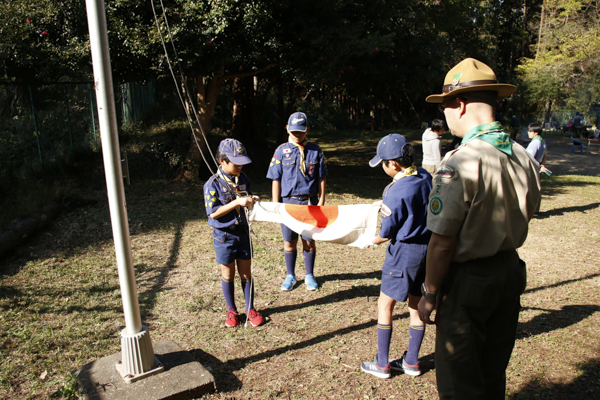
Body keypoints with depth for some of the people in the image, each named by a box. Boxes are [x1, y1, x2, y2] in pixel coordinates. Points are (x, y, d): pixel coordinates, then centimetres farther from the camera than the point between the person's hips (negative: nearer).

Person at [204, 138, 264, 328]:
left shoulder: (243, 179, 0)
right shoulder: (213, 184, -16)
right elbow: (213, 213, -19)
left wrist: (251, 200, -11)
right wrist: (237, 202, -26)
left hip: (242, 232, 4)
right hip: (224, 235, -4)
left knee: (246, 273, 11)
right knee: (228, 274, 12)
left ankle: (250, 309, 27)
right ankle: (231, 310, 30)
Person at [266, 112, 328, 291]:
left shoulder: (315, 150, 2)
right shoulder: (281, 151, 0)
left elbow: (321, 178, 5)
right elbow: (276, 180, 1)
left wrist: (321, 200, 0)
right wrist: (276, 204, -2)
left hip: (310, 202, 0)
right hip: (288, 202, 0)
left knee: (309, 241, 9)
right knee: (289, 242, 11)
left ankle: (309, 275, 29)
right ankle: (290, 276, 29)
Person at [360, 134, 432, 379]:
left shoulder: (396, 192, -23)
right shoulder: (425, 177, 0)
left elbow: (387, 233, -15)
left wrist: (371, 241, 5)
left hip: (405, 250, -8)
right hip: (427, 246, 8)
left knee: (385, 304, 7)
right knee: (416, 303, 17)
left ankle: (381, 364, 17)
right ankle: (411, 362, 30)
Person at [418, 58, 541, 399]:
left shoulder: (458, 165, -25)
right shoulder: (526, 159, -2)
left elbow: (442, 243, -22)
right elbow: (523, 219, 10)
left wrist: (429, 294, -9)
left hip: (468, 280, -7)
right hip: (512, 272, 8)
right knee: (493, 373, 26)